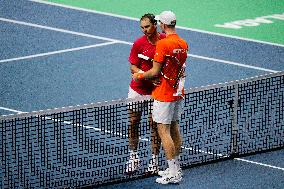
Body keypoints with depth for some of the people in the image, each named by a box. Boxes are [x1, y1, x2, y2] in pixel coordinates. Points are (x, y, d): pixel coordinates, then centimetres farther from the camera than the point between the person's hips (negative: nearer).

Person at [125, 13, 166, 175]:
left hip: (156, 91, -1)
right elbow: (133, 67, -7)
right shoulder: (139, 44, -8)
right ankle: (134, 157, 19)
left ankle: (154, 160, 12)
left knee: (155, 124, 2)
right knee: (133, 122, 6)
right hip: (138, 89, 1)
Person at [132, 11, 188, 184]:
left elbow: (155, 72, -17)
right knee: (175, 129, 16)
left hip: (164, 95, -8)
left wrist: (140, 76, 1)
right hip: (179, 92, 8)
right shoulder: (184, 44, 4)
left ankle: (173, 174, -4)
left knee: (164, 132, -3)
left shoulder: (163, 44, -20)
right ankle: (176, 168, 22)